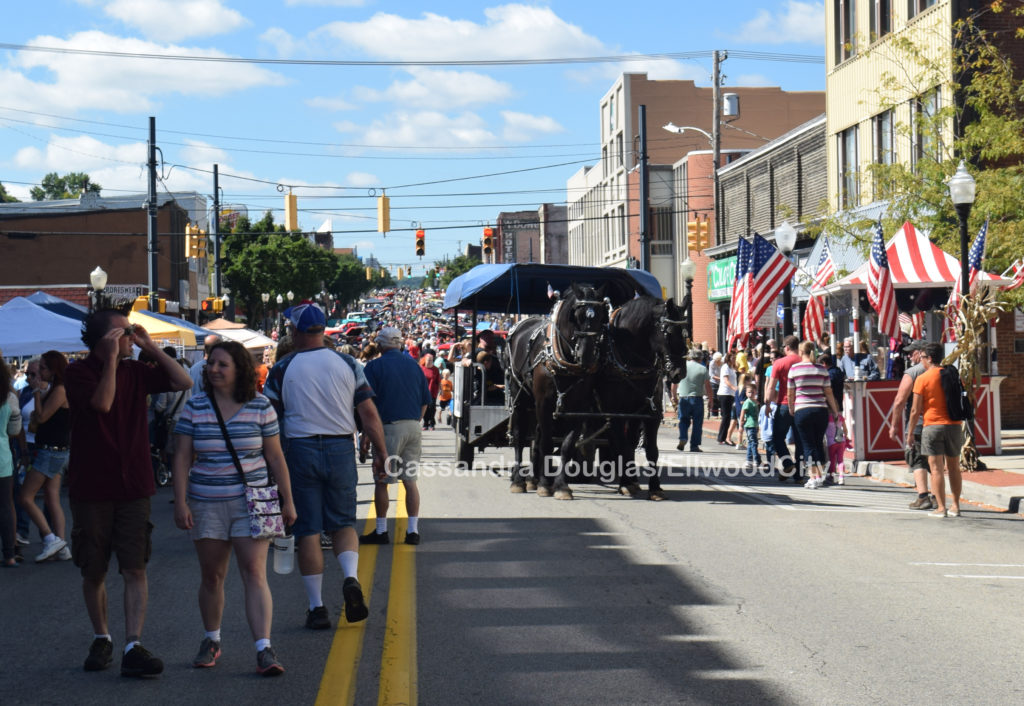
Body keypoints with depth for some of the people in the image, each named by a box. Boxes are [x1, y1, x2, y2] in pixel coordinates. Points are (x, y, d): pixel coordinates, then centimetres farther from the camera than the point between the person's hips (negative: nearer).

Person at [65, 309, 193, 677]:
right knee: (93, 571, 7)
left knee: (135, 569, -6)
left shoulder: (135, 371, 9)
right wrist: (111, 358, -16)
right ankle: (101, 639, 25)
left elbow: (183, 382, 5)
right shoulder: (79, 372, -4)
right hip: (91, 490, -2)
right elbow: (102, 402, -21)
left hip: (133, 487, 3)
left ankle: (133, 649, -9)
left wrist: (151, 347, 1)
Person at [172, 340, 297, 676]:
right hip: (206, 505, 2)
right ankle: (211, 641, 28)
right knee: (211, 577, 10)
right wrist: (180, 502, -6)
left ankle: (264, 650, -15)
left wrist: (287, 500, 4)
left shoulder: (260, 406, -1)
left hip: (251, 502, -2)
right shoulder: (195, 407, 1)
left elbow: (275, 457, 4)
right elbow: (182, 457, 1)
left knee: (255, 573, -11)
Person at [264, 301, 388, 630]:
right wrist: (381, 454, 9)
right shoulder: (347, 364, 3)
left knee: (308, 531, 3)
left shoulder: (282, 369, -2)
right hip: (341, 449, 2)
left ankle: (317, 607, 4)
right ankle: (351, 577, -13)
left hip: (301, 449, -2)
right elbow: (369, 414, 0)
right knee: (343, 522, 14)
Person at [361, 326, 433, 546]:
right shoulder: (413, 364, 10)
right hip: (413, 428, 5)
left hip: (389, 428, -5)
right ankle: (413, 530, 8)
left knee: (381, 481, 4)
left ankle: (381, 531, 8)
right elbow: (425, 402, 13)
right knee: (410, 480, 9)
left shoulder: (374, 367, -5)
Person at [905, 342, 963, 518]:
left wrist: (910, 433, 3)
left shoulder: (922, 379, -6)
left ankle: (941, 508, -8)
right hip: (954, 425, 5)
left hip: (933, 425, -5)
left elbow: (915, 410, -6)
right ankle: (955, 506, 13)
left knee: (936, 468, -4)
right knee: (954, 467, 12)